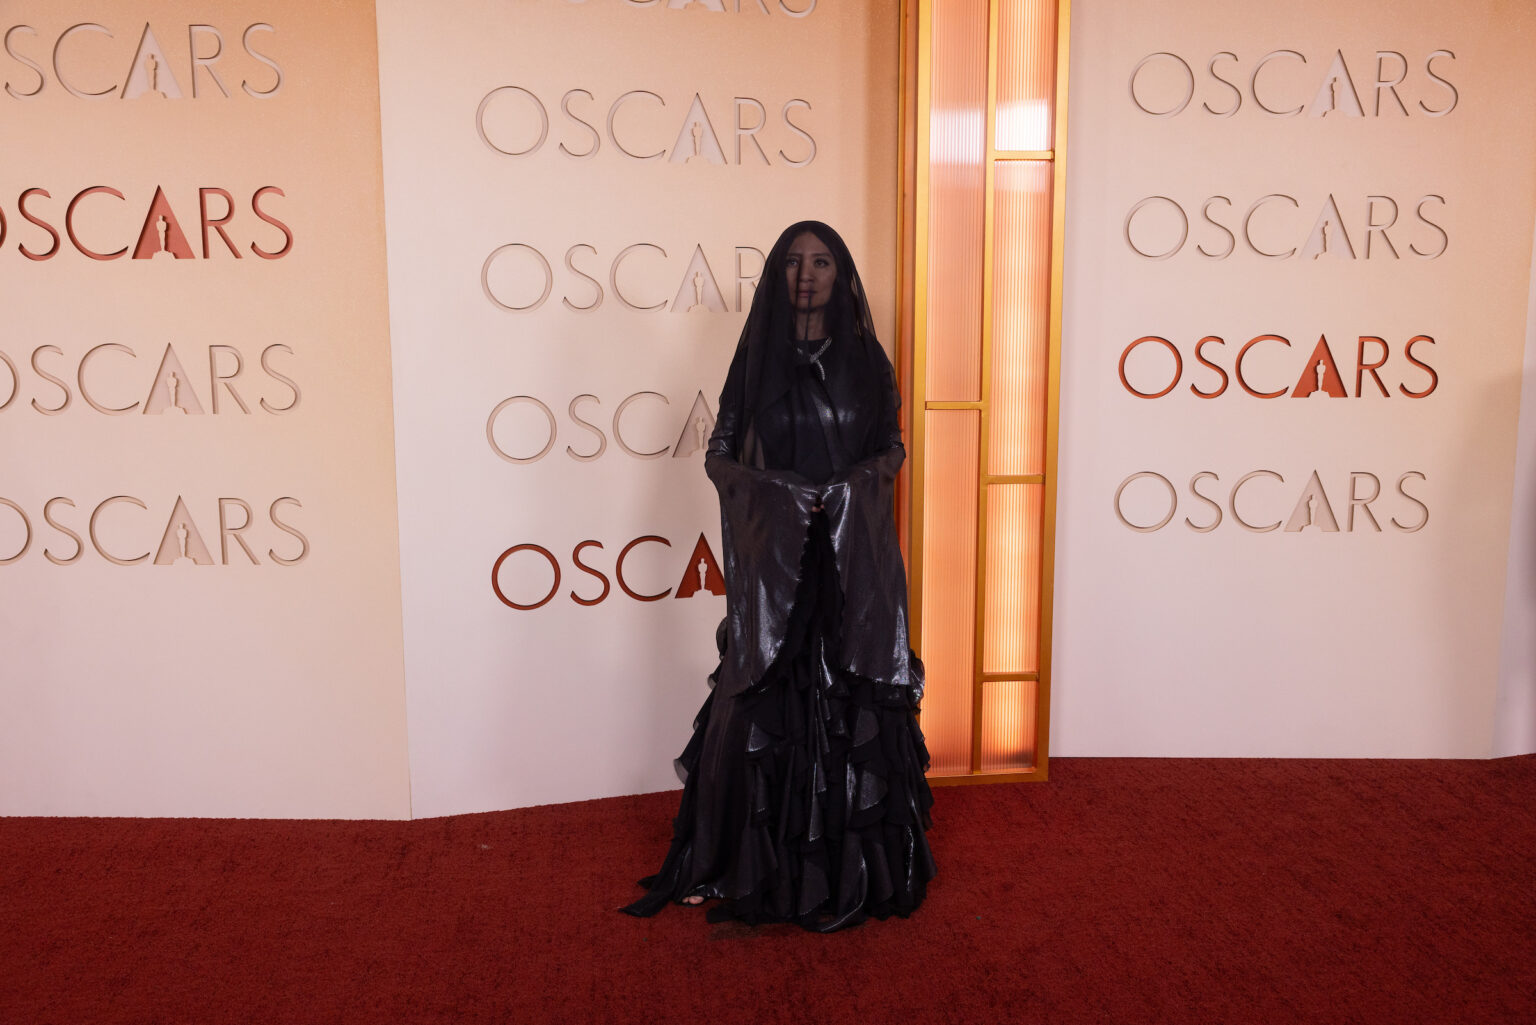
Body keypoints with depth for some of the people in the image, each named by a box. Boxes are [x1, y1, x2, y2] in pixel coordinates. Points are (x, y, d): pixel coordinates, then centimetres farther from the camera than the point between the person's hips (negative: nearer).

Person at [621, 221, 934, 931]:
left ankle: (856, 864, 17)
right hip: (774, 553, -1)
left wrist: (857, 484, -8)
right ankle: (770, 865, 13)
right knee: (770, 696, 0)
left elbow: (893, 445, 12)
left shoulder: (866, 357, 7)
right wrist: (775, 492, -12)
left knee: (852, 699, 3)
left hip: (856, 552, 1)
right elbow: (719, 452, 5)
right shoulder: (757, 356, 4)